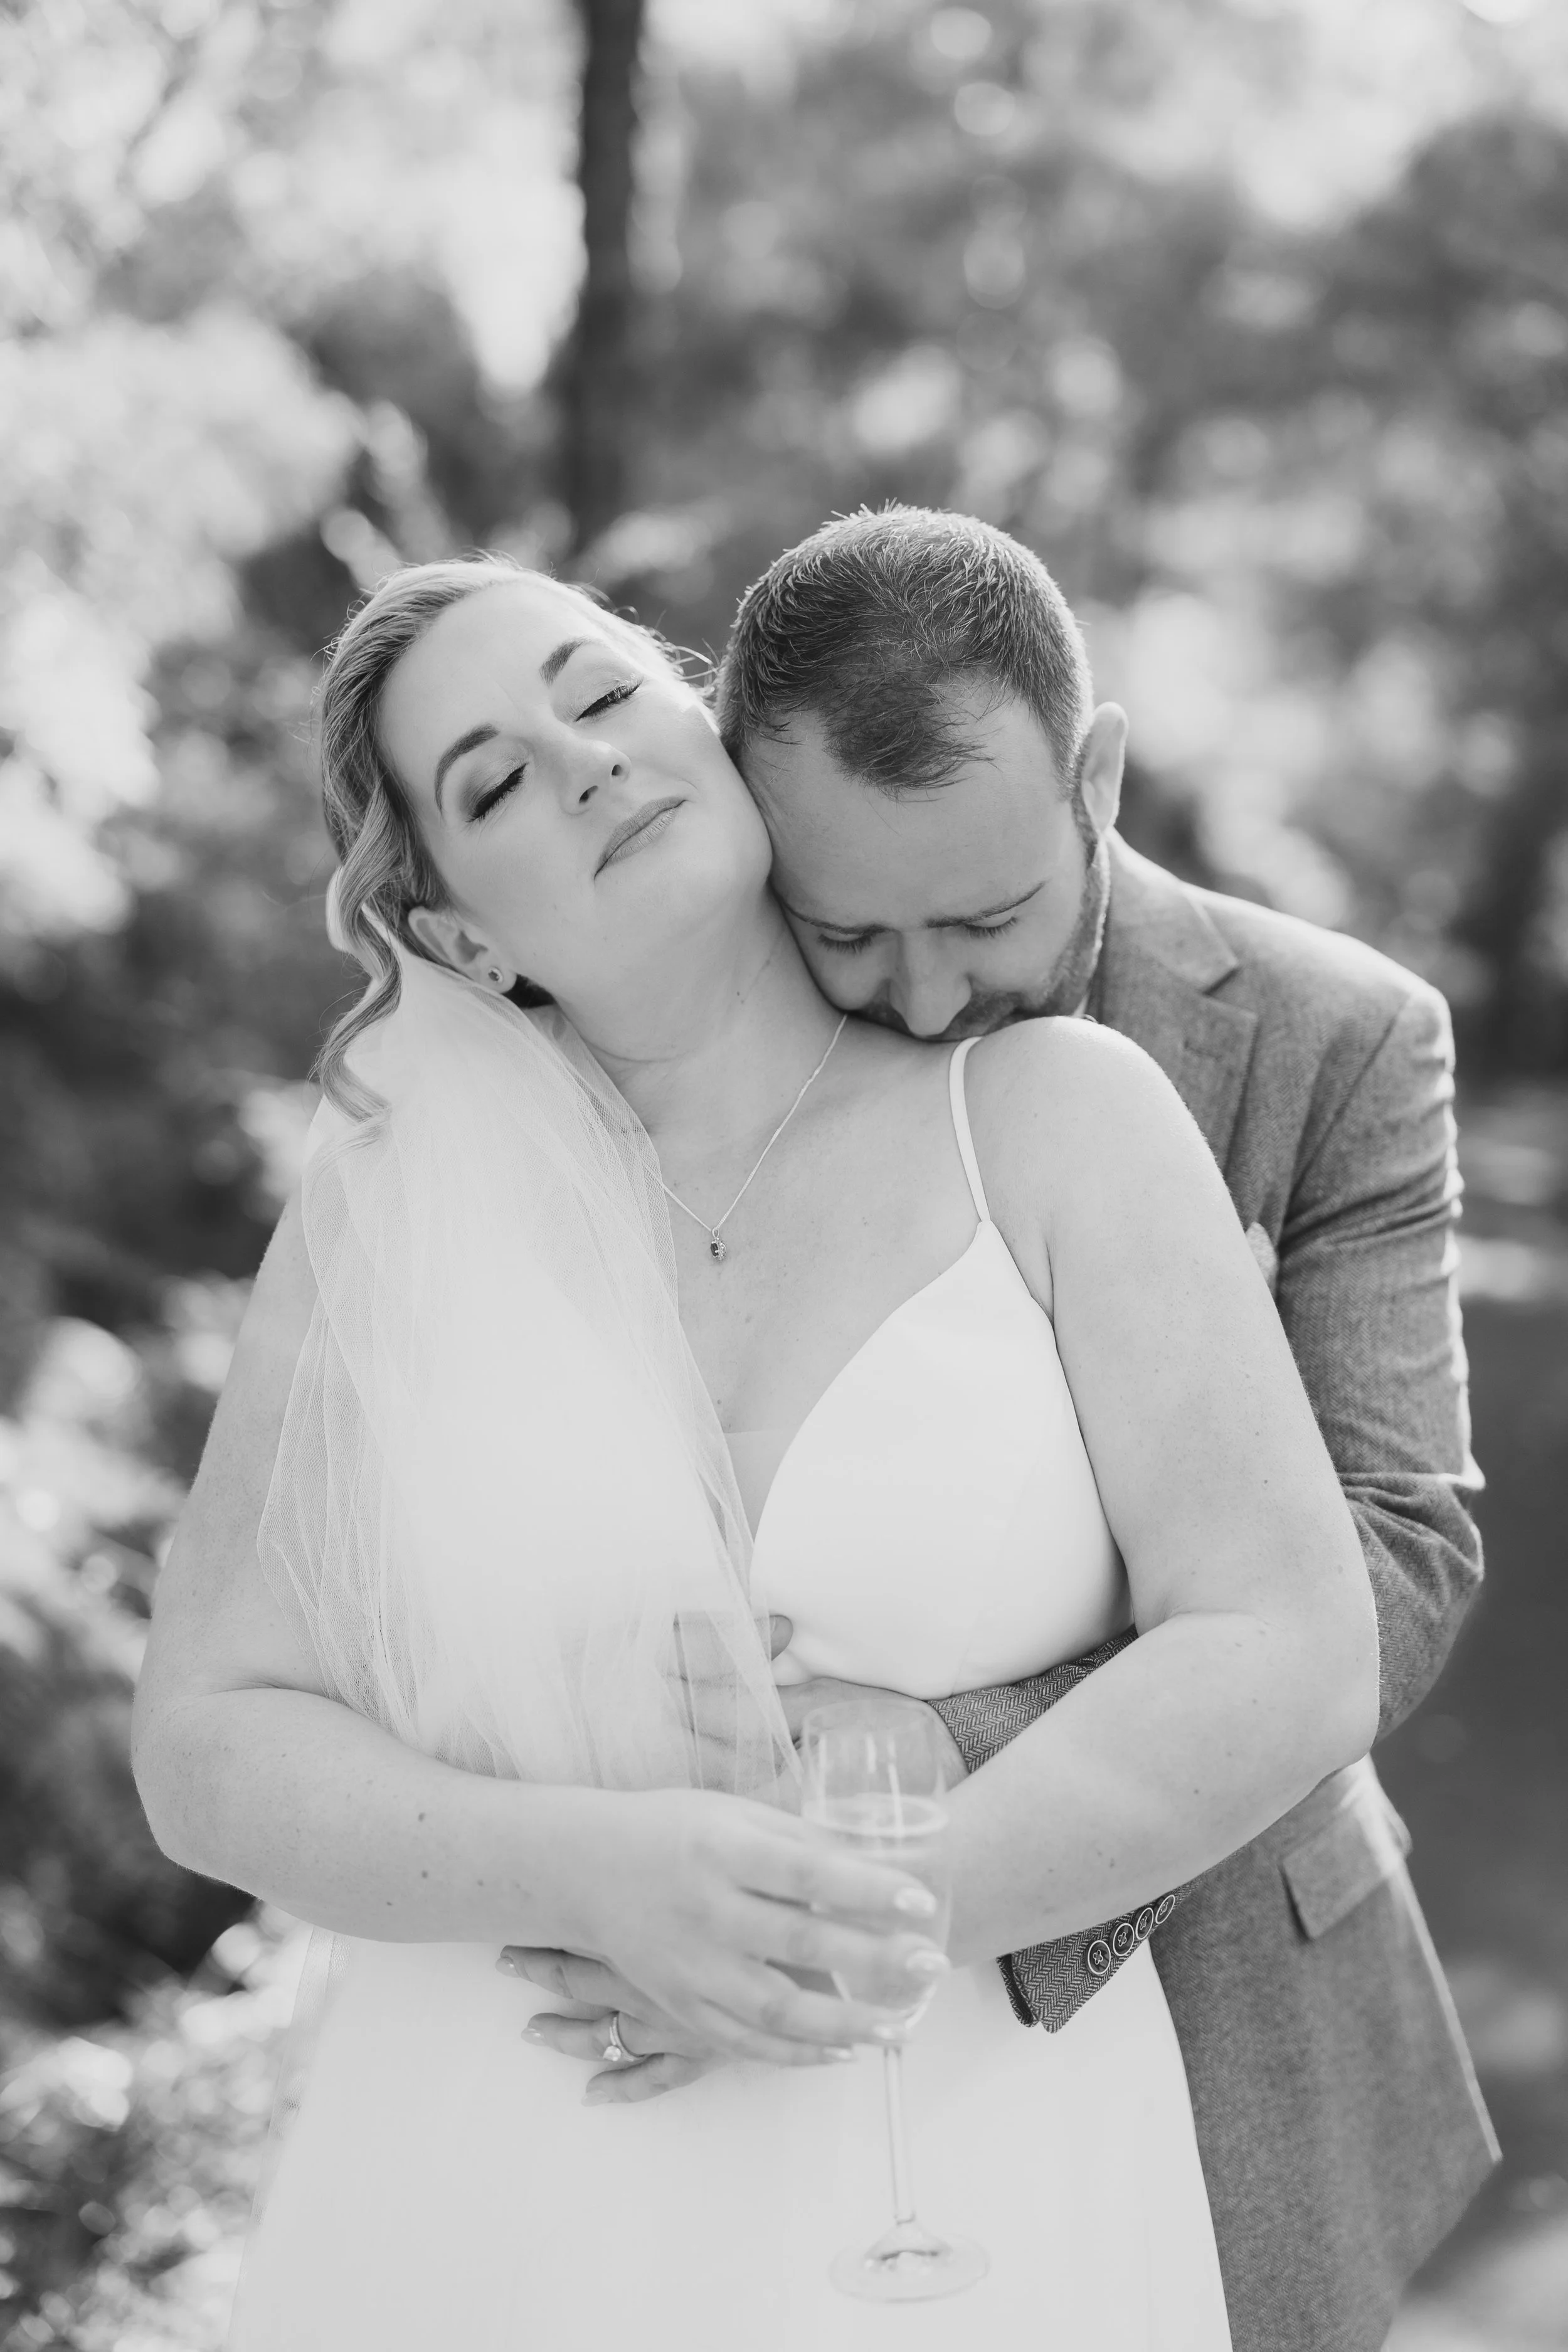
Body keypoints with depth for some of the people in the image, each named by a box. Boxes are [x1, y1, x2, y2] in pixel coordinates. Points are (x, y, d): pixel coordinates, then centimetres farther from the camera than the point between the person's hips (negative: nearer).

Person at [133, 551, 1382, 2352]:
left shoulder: (1057, 1111, -8)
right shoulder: (396, 1202, -4)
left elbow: (1293, 1660, -11)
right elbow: (211, 1745, -3)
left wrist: (850, 1930, -19)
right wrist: (599, 1883, -21)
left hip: (969, 2207, -1)